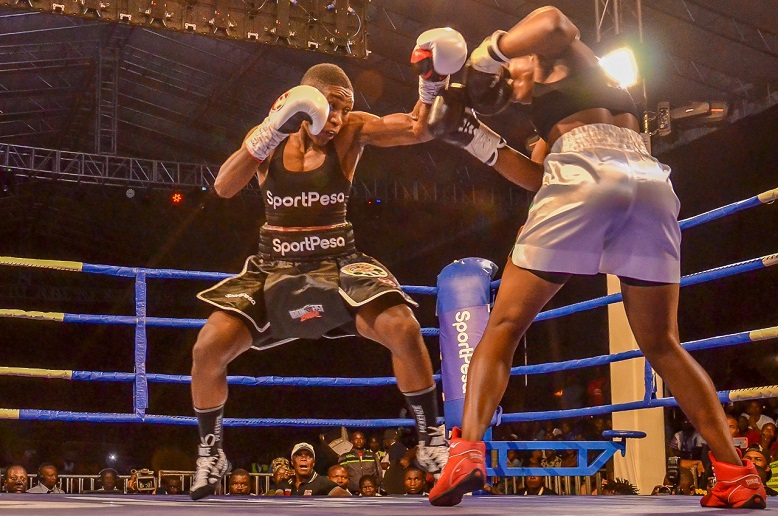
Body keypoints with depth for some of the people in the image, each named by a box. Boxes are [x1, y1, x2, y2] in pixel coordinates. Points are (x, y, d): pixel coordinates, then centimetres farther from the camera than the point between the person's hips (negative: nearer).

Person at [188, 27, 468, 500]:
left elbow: (418, 130, -15)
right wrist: (271, 132, -31)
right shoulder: (268, 136, -4)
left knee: (404, 329, -25)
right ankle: (211, 452, 12)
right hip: (276, 266, 1)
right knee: (209, 348, -14)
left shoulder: (352, 130, -7)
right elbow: (224, 188, -18)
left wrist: (431, 86, -34)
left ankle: (432, 441, -6)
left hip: (339, 263, -1)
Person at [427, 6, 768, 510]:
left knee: (505, 325, 0)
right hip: (652, 182, 7)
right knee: (662, 344, 13)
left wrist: (485, 56, 12)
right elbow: (539, 174, 30)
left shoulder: (563, 55, 23)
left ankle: (468, 450, -16)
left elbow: (552, 21, 0)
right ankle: (736, 473, 1)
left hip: (585, 176, -6)